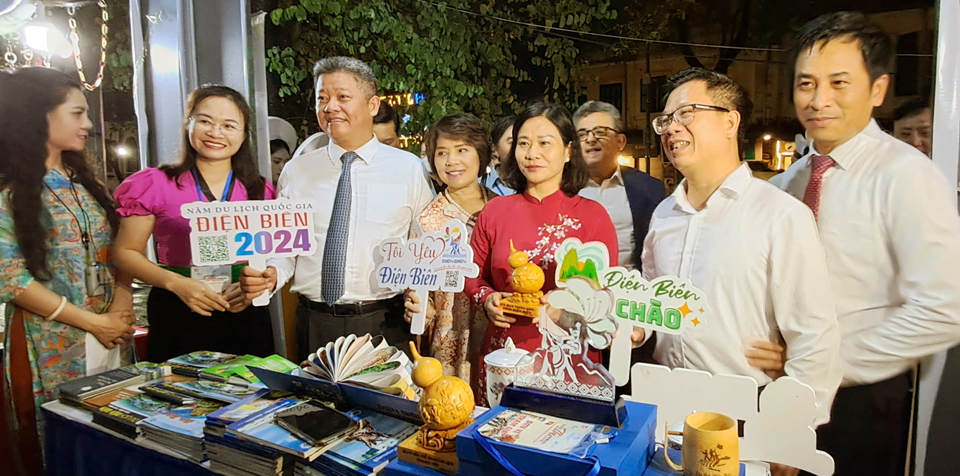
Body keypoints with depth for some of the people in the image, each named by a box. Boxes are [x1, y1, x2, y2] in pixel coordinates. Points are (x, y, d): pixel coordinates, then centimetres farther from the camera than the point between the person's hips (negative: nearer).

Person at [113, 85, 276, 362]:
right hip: (178, 319, -2)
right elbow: (126, 252, 2)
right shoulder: (157, 184, 0)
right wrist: (176, 283, -14)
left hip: (246, 315, 2)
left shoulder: (260, 191, 6)